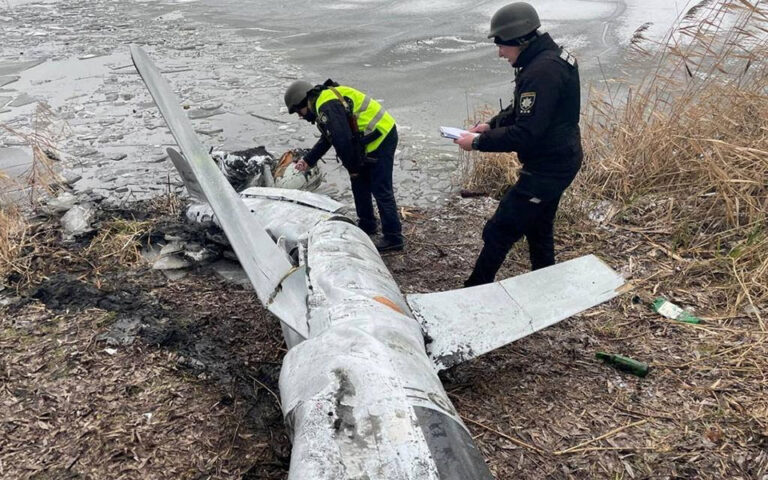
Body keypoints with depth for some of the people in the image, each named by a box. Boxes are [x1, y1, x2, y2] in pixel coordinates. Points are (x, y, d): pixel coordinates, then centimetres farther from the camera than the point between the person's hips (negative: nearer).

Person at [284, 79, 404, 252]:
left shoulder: (328, 106, -19)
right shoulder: (323, 103, 15)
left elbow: (342, 141, -24)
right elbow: (327, 139, 24)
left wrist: (352, 168, -11)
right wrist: (308, 161, 21)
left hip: (381, 138, -11)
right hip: (378, 136, 11)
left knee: (381, 189, -7)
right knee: (359, 183, 19)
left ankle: (393, 237, 0)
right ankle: (367, 224, 32)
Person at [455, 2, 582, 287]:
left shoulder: (542, 72, -26)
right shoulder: (548, 58, 7)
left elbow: (525, 133, -29)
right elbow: (522, 110, 18)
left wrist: (478, 142, -19)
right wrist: (491, 125, 5)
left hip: (547, 168, -11)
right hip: (557, 162, 11)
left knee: (499, 232, -3)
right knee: (538, 229, 22)